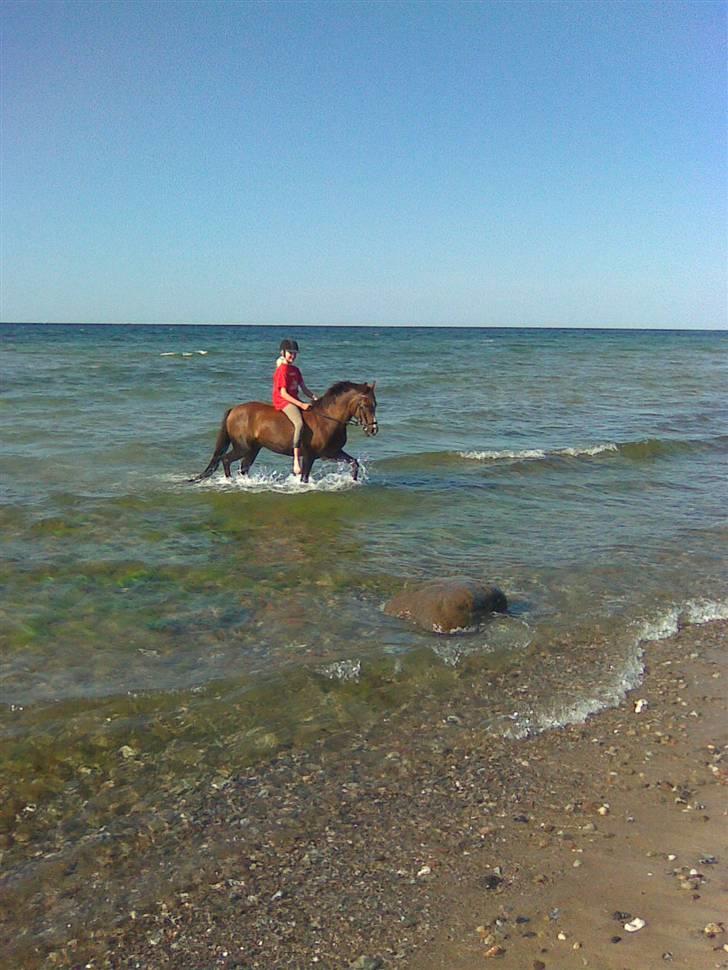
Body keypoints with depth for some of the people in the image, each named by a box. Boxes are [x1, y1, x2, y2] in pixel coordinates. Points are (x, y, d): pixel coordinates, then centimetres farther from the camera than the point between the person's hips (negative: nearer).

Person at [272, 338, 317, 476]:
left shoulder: (295, 370, 17)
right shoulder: (282, 370, -9)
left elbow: (304, 388, 17)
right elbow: (283, 393, -16)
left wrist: (316, 399, 0)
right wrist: (301, 405, -22)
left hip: (295, 400, 9)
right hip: (283, 401, -9)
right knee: (299, 423, -31)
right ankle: (296, 462, -34)